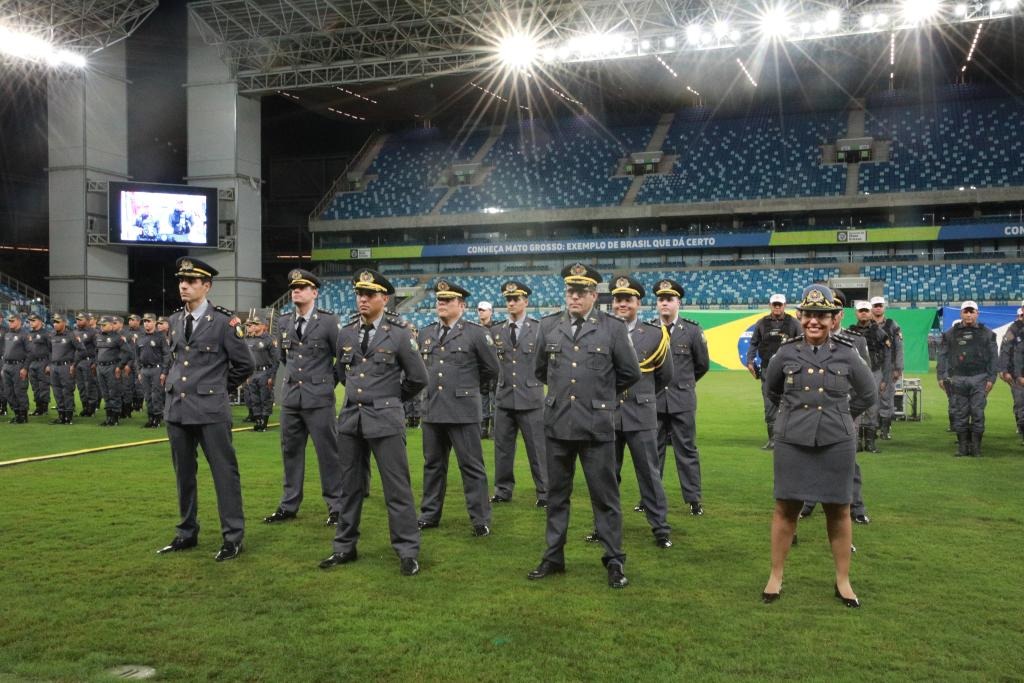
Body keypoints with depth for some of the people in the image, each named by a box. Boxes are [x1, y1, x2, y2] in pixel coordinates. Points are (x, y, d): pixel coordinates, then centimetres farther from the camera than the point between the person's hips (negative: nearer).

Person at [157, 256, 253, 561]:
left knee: (224, 473, -1)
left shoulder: (223, 321, -8)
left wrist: (218, 389, 6)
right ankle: (187, 533, 26)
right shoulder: (174, 321, 10)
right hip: (176, 408, 6)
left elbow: (244, 365, -1)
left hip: (210, 410, -6)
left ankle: (233, 537, 7)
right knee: (183, 475, 13)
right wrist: (174, 388, 16)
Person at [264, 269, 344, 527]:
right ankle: (288, 506, 21)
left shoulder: (328, 321, -7)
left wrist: (329, 381, 4)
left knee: (328, 452, 1)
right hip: (290, 396, 5)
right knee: (290, 452, 11)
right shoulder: (284, 321, 8)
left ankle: (336, 507, 9)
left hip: (319, 398, -5)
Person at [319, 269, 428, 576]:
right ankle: (345, 547, 24)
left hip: (385, 420, -5)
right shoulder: (346, 333, 8)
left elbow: (418, 378, 1)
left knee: (397, 487, -1)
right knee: (350, 485, 13)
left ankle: (407, 552, 7)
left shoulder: (399, 334, -5)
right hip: (350, 418, 5)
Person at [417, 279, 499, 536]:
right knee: (433, 465, 14)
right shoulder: (426, 333, 10)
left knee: (472, 466, 0)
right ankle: (430, 514, 25)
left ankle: (481, 520, 7)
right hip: (432, 410, 5)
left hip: (463, 411, -5)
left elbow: (491, 369, 3)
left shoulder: (475, 333, -5)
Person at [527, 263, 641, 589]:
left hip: (597, 425, -3)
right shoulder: (549, 325, 5)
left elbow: (630, 373, 5)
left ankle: (614, 561, 16)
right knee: (556, 494, 13)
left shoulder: (613, 327, -3)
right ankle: (554, 557, 25)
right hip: (557, 424, 3)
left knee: (605, 496, 4)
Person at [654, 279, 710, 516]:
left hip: (682, 401, -1)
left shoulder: (692, 331, 0)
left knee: (687, 450, 4)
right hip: (654, 400, 1)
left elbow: (703, 364, 10)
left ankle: (694, 500, 10)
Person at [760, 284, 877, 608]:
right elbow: (772, 389, 18)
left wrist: (840, 415, 12)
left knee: (839, 511, 8)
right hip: (792, 442, 0)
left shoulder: (846, 355, -1)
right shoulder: (787, 353, 0)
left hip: (836, 443, 0)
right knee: (785, 508, 5)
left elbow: (868, 393, 13)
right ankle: (775, 577, 18)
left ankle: (843, 581, 21)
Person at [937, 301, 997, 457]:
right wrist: (941, 376, 1)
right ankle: (962, 446, 8)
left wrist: (991, 378, -1)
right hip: (958, 379, 1)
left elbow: (993, 357, 7)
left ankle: (976, 447, 5)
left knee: (978, 413, -3)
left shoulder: (987, 333, 10)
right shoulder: (951, 334, 10)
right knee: (960, 414, 1)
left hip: (979, 378, -1)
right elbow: (942, 356, 9)